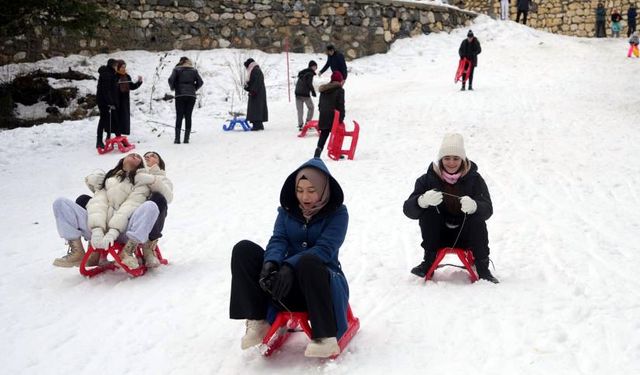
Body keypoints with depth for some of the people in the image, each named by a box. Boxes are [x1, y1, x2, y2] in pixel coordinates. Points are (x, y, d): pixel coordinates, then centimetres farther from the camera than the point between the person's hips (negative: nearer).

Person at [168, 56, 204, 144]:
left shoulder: (177, 69, 4)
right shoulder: (194, 70, 10)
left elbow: (171, 79, -9)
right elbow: (200, 82, 4)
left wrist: (172, 88, 8)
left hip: (180, 95, -1)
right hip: (191, 96, 2)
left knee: (179, 117, 0)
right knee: (188, 117, 4)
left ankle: (177, 138, -6)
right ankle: (186, 138, 0)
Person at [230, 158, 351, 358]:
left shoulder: (337, 213, -4)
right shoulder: (288, 209, 9)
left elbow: (324, 249, -19)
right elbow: (278, 240, -6)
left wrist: (290, 266, -34)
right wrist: (270, 263, -30)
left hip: (322, 282, -4)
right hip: (288, 283, 4)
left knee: (308, 262, -39)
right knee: (243, 249, -15)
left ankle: (326, 338, -33)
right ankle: (257, 322, -19)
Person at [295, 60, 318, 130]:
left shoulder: (302, 72, 18)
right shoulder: (310, 73, -5)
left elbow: (297, 83, 18)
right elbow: (309, 83, -15)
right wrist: (313, 91, -7)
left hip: (297, 93, 6)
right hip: (305, 93, -6)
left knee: (300, 110, 7)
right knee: (311, 107, 11)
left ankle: (300, 125, 3)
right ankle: (308, 122, 3)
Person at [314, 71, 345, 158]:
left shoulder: (323, 90, 13)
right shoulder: (339, 90, -7)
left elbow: (320, 104, 16)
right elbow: (341, 105, -11)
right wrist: (342, 117, -9)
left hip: (323, 117, 5)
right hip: (334, 117, -5)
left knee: (323, 135, 8)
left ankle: (318, 149, -5)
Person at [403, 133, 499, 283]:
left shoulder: (474, 179, -7)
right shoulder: (427, 179, -9)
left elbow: (487, 210, -19)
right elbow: (409, 210, -17)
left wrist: (473, 206, -43)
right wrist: (423, 201, -41)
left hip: (466, 236, 0)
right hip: (438, 236, 0)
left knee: (478, 218, -27)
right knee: (427, 212, -23)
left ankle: (482, 268, -13)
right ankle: (428, 262, -13)